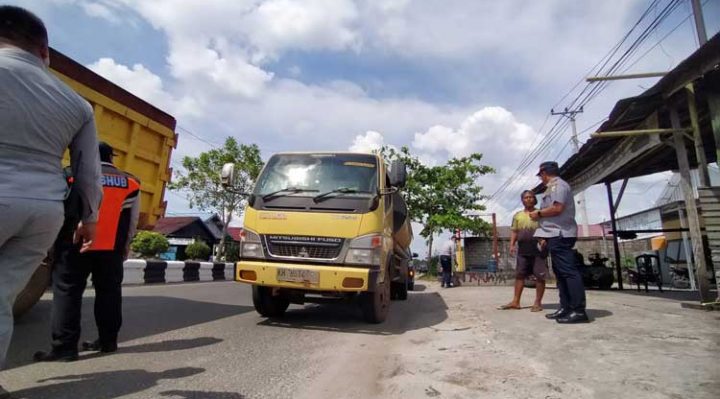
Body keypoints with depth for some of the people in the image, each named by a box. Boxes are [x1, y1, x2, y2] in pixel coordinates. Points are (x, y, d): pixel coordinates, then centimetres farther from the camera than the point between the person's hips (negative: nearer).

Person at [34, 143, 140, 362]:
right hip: (112, 247, 3)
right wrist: (125, 245, 21)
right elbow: (133, 220, 12)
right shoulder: (131, 182, 8)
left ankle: (65, 346, 3)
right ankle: (107, 340, 17)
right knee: (108, 291, 11)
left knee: (67, 291, 4)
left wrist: (51, 241, 14)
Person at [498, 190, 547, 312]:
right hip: (523, 250, 4)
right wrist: (512, 244, 2)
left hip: (538, 249, -3)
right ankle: (515, 301, 9)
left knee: (540, 276, -1)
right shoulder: (517, 215, 14)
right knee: (519, 275, 5)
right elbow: (514, 231, 14)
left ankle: (538, 302, 8)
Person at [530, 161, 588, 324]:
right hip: (556, 235, 11)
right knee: (561, 273, 9)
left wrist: (538, 213, -6)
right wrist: (546, 236, 18)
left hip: (560, 235, -11)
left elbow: (557, 208, -21)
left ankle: (579, 311, -13)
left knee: (569, 271, -12)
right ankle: (566, 308, 12)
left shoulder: (558, 185, -7)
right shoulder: (553, 187, 23)